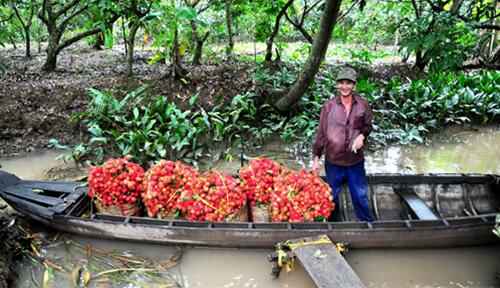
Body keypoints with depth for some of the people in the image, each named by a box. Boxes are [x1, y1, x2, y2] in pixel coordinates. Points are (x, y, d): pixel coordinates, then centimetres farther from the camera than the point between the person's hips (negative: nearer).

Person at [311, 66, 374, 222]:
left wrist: (362, 136, -13)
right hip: (333, 161, 0)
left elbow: (368, 126, 10)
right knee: (332, 197, 15)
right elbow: (321, 133, -2)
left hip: (356, 160, 0)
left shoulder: (363, 105, -5)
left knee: (360, 196, 12)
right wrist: (316, 157, -2)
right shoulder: (329, 105, -7)